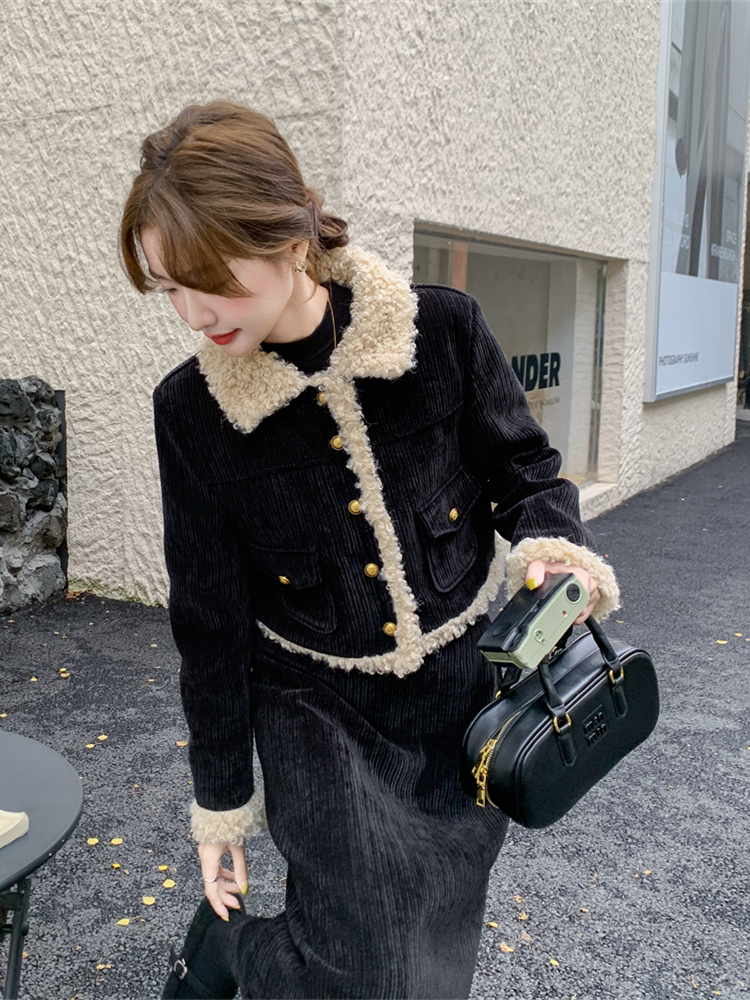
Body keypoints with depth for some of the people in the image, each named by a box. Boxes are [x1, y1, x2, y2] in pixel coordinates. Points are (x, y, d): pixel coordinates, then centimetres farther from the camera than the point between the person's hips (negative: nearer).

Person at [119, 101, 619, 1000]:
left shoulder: (443, 331, -14)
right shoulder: (190, 408, -11)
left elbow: (525, 473, 1)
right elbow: (211, 621, -5)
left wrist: (550, 544, -22)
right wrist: (221, 798, 2)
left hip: (467, 698, 2)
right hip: (318, 716, -1)